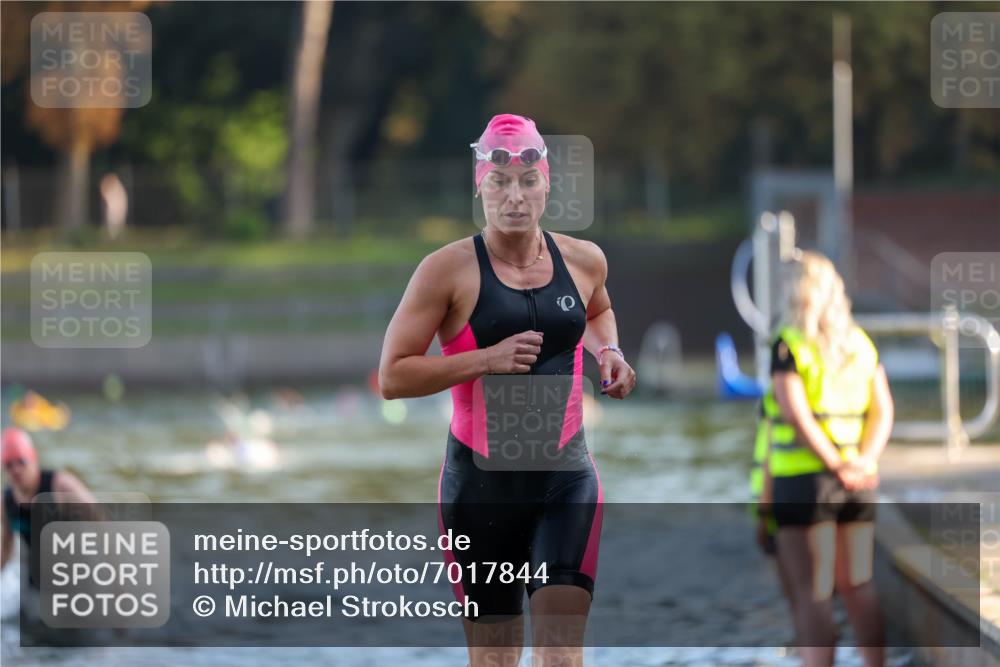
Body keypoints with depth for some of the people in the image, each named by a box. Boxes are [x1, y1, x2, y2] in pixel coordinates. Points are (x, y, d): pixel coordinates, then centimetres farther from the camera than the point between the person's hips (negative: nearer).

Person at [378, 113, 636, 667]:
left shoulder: (583, 260, 5)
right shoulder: (448, 269, -7)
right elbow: (392, 377, -10)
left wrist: (608, 351, 9)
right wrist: (487, 359, -19)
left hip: (566, 476, 2)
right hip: (480, 481, -2)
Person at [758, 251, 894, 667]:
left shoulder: (788, 346, -8)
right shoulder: (862, 344, 10)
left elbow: (797, 417, -18)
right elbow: (883, 411, 5)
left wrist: (836, 465, -15)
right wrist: (864, 462, -5)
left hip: (804, 480, -5)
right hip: (857, 488, 6)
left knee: (812, 595, -4)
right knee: (857, 586, 16)